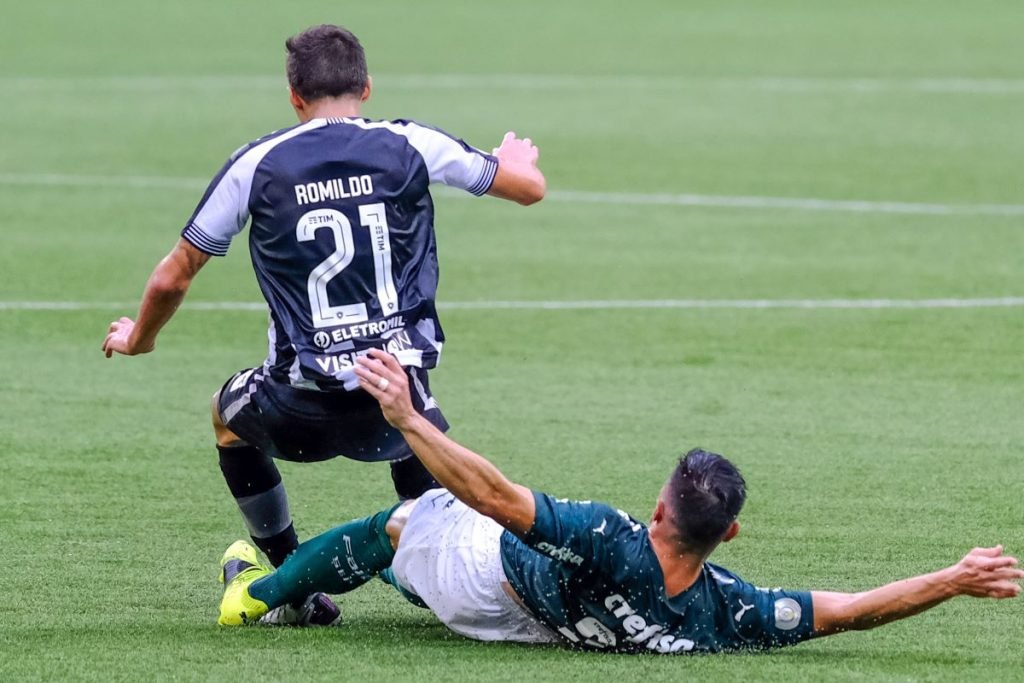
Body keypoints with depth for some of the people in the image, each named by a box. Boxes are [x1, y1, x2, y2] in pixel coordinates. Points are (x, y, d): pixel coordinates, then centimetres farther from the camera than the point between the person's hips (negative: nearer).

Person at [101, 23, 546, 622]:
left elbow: (172, 280, 8)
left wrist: (139, 339, 31)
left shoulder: (255, 164, 0)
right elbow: (530, 187, 16)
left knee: (230, 414, 32)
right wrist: (518, 160, 42)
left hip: (305, 404, -2)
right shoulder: (411, 145, 2)